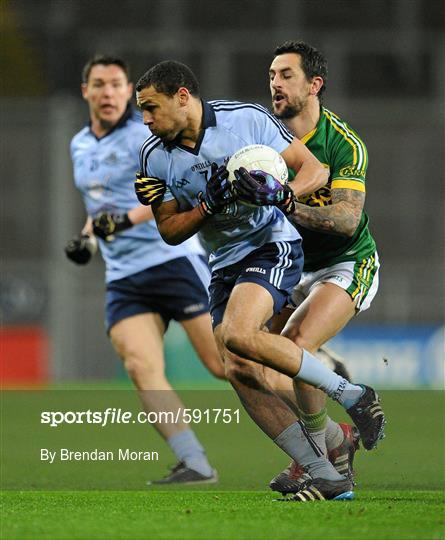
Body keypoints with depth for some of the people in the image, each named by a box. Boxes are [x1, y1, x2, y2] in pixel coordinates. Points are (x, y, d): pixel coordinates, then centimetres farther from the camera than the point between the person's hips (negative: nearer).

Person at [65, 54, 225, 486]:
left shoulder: (145, 134, -6)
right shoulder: (80, 146, 17)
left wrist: (128, 219, -31)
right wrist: (87, 236, 14)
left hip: (173, 259, -6)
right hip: (123, 278, 6)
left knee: (227, 363, -9)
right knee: (141, 368, -17)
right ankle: (194, 464, -20)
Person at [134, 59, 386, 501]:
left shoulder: (247, 119, -10)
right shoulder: (154, 156, 1)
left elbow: (315, 169, -6)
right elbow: (170, 232, 3)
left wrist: (281, 195, -26)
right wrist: (209, 205, -15)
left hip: (273, 246, -6)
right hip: (225, 265, 6)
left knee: (238, 335, -30)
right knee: (238, 373, -10)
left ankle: (351, 395, -16)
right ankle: (327, 477, -8)